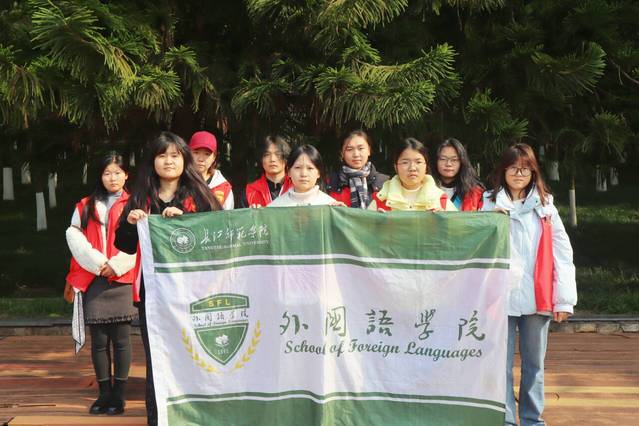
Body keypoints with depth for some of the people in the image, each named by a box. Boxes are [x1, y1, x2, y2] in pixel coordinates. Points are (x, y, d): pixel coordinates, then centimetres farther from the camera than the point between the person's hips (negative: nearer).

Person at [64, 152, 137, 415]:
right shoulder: (85, 206, 15)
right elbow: (75, 238, 4)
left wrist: (116, 265, -11)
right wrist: (98, 263, -8)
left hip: (122, 279, -2)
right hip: (93, 280, 2)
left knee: (121, 339, -1)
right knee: (99, 340, 2)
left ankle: (118, 394, 6)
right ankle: (104, 393, 11)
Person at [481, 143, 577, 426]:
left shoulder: (544, 206, 9)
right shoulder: (490, 205, 8)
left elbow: (562, 254, 5)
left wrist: (564, 298, -1)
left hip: (537, 297, 1)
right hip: (501, 295, -1)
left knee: (534, 363, 9)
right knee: (502, 363, 0)